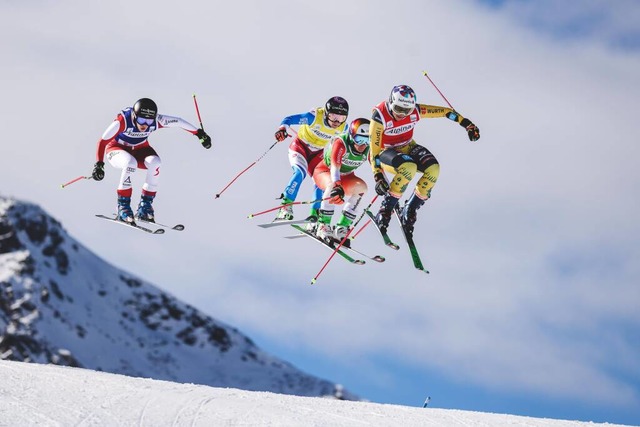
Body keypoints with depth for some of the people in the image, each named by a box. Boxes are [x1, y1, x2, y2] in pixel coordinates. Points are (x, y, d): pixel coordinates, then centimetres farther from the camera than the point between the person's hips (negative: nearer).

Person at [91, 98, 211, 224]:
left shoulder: (156, 121, -24)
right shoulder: (123, 120, -34)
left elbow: (178, 122, -8)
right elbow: (103, 141, -30)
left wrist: (199, 133, 1)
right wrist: (99, 164, -39)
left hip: (139, 150, 4)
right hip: (117, 148, -4)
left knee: (156, 163, -28)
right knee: (131, 163, -36)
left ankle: (145, 206, -16)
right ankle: (123, 207, -25)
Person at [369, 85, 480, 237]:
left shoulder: (415, 111, -16)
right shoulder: (380, 117, -27)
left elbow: (445, 111, -4)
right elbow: (374, 149, -24)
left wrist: (467, 124, -5)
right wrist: (378, 176, -29)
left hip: (407, 148, 5)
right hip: (385, 153, -5)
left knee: (433, 169, -24)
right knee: (409, 168, -38)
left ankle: (409, 212, -9)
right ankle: (385, 210, -24)